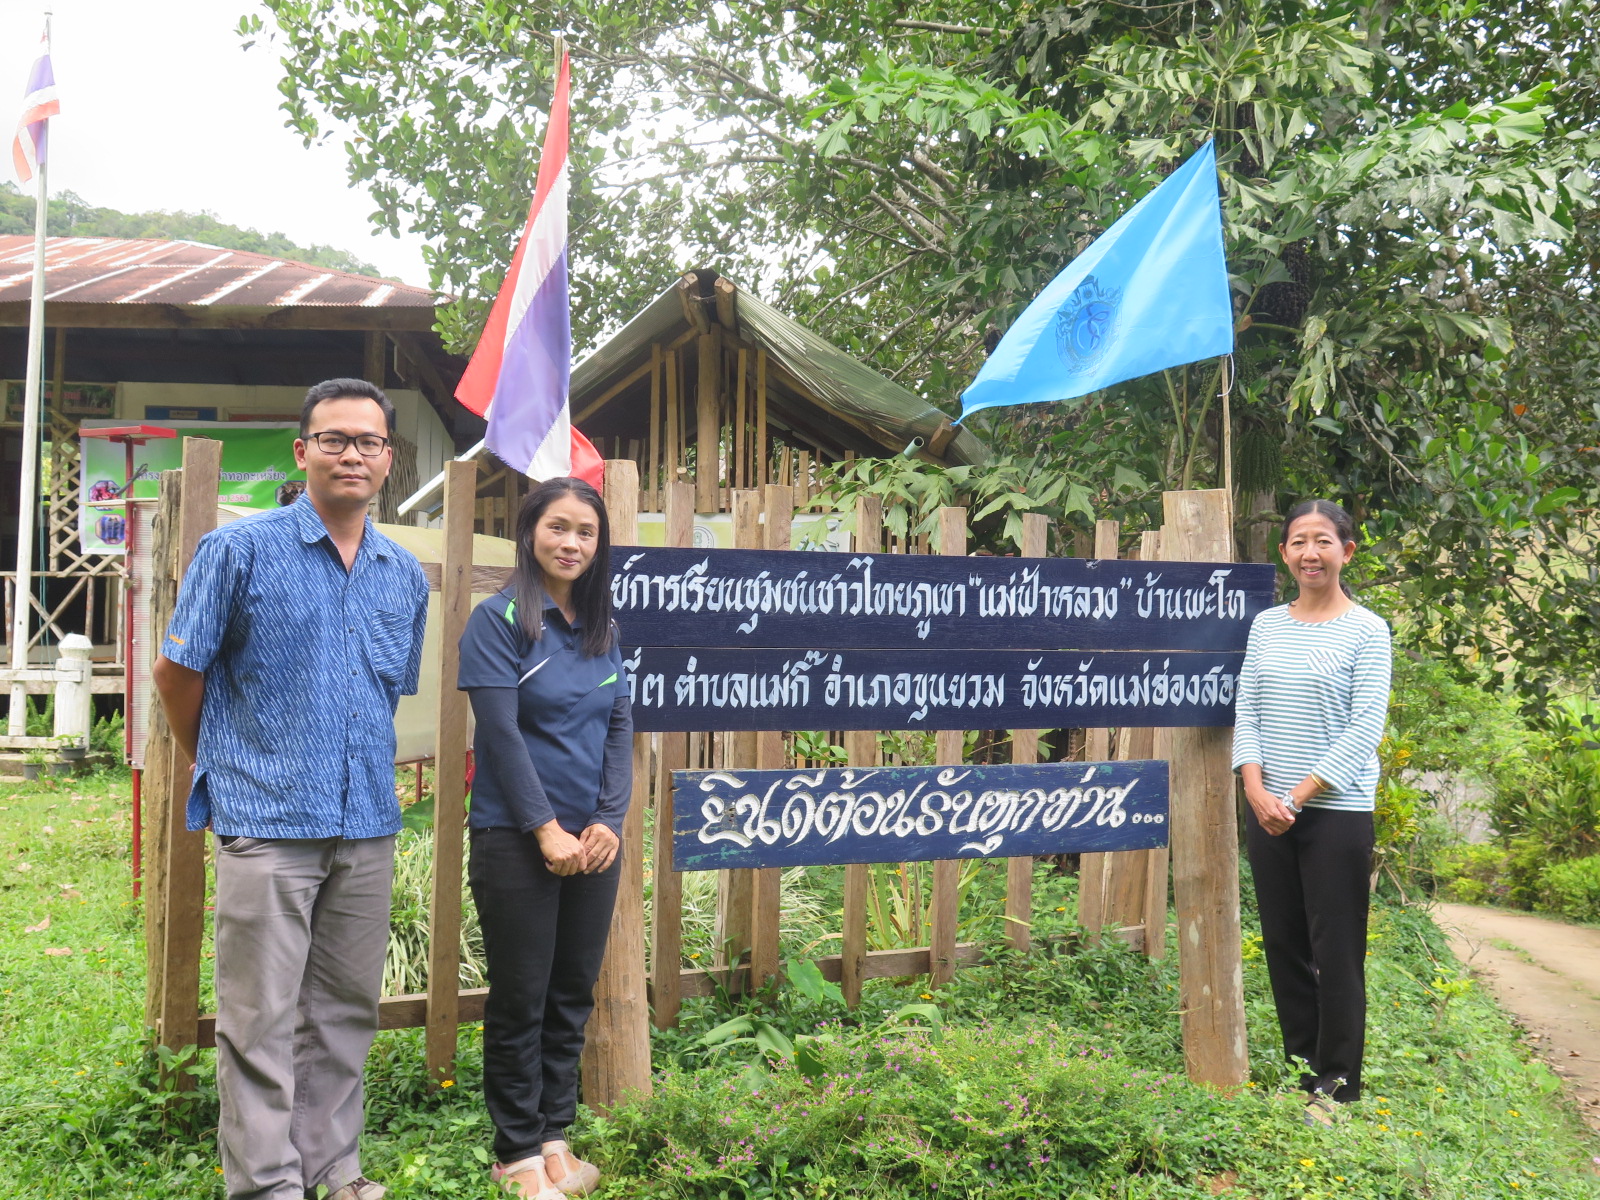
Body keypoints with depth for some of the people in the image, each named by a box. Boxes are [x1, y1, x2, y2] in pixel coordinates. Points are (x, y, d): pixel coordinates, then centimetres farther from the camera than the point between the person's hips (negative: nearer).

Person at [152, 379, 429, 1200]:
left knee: (346, 1009, 13)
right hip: (268, 822, -5)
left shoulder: (405, 575, 10)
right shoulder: (240, 549, -4)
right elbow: (177, 672, 2)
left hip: (368, 824, 5)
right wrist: (225, 771, 10)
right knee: (261, 1021, 0)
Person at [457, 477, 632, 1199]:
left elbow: (620, 727, 8)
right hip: (517, 841, -5)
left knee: (574, 992, 12)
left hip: (593, 841, 6)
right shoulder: (500, 620, -7)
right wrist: (546, 828, -15)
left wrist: (610, 821, -5)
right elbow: (501, 732, -13)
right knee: (520, 998, 4)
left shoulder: (602, 630, 10)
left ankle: (554, 1134, 24)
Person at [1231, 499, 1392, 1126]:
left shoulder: (1366, 630, -4)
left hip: (1335, 811, -4)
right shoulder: (1266, 626, 9)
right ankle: (1300, 1068, 23)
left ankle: (1336, 1085, 12)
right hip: (1267, 810, 5)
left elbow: (1364, 728, -9)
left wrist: (1299, 795, -14)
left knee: (1336, 951, 0)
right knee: (1283, 944, 10)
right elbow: (1246, 712, 7)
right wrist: (1257, 791, -8)